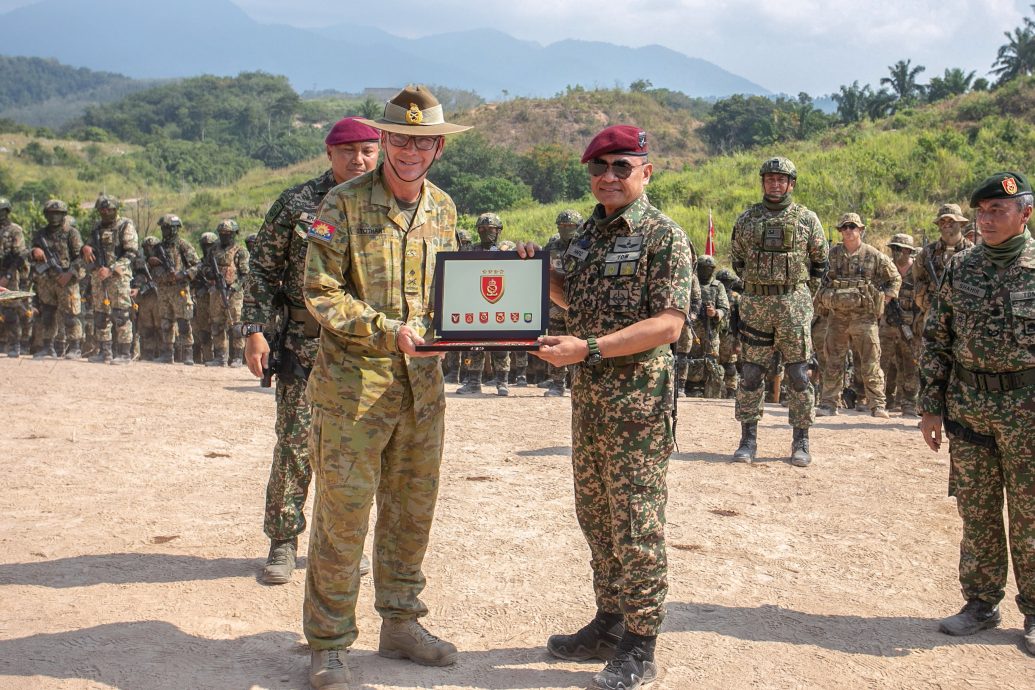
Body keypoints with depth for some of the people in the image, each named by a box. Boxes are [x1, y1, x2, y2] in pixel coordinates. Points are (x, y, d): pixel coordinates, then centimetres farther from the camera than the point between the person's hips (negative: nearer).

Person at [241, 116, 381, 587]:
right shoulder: (296, 204, -1)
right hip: (305, 341, -2)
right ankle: (283, 542, 13)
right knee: (294, 442, 0)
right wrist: (255, 329, -8)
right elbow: (263, 269, 1)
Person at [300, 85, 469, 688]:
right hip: (355, 382, -5)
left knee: (413, 509, 14)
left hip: (423, 383, 6)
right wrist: (388, 330, -21)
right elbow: (321, 293, -11)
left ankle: (401, 625, 31)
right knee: (343, 515, 0)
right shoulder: (344, 204, -8)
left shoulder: (443, 208, 9)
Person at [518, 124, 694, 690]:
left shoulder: (664, 236, -11)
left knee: (635, 523, -1)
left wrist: (588, 348, -25)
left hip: (638, 397, -8)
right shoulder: (589, 232, 13)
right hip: (587, 394, 8)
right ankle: (608, 623, 31)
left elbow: (668, 324, -19)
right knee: (595, 515, 16)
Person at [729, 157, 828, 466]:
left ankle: (801, 442, 9)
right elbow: (736, 258, 17)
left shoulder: (807, 219, 2)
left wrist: (804, 293, 7)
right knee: (750, 373, 3)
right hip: (755, 304, 2)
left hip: (794, 305, -2)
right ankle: (748, 439, 12)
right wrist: (755, 285, 12)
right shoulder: (746, 219, 7)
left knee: (798, 375, 0)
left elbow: (820, 261, 10)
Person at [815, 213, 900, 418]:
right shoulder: (832, 254, 7)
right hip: (837, 316, 2)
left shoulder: (874, 256, 2)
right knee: (833, 362, 6)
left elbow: (895, 278, 12)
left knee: (870, 363, -3)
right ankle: (828, 403, 12)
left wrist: (885, 298, 3)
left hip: (864, 316, -2)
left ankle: (878, 405, 3)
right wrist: (825, 298, 8)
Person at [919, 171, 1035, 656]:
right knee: (976, 511, 10)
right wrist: (930, 407, 5)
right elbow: (936, 341, 9)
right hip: (967, 406, 3)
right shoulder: (960, 268, 5)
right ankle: (981, 603, 24)